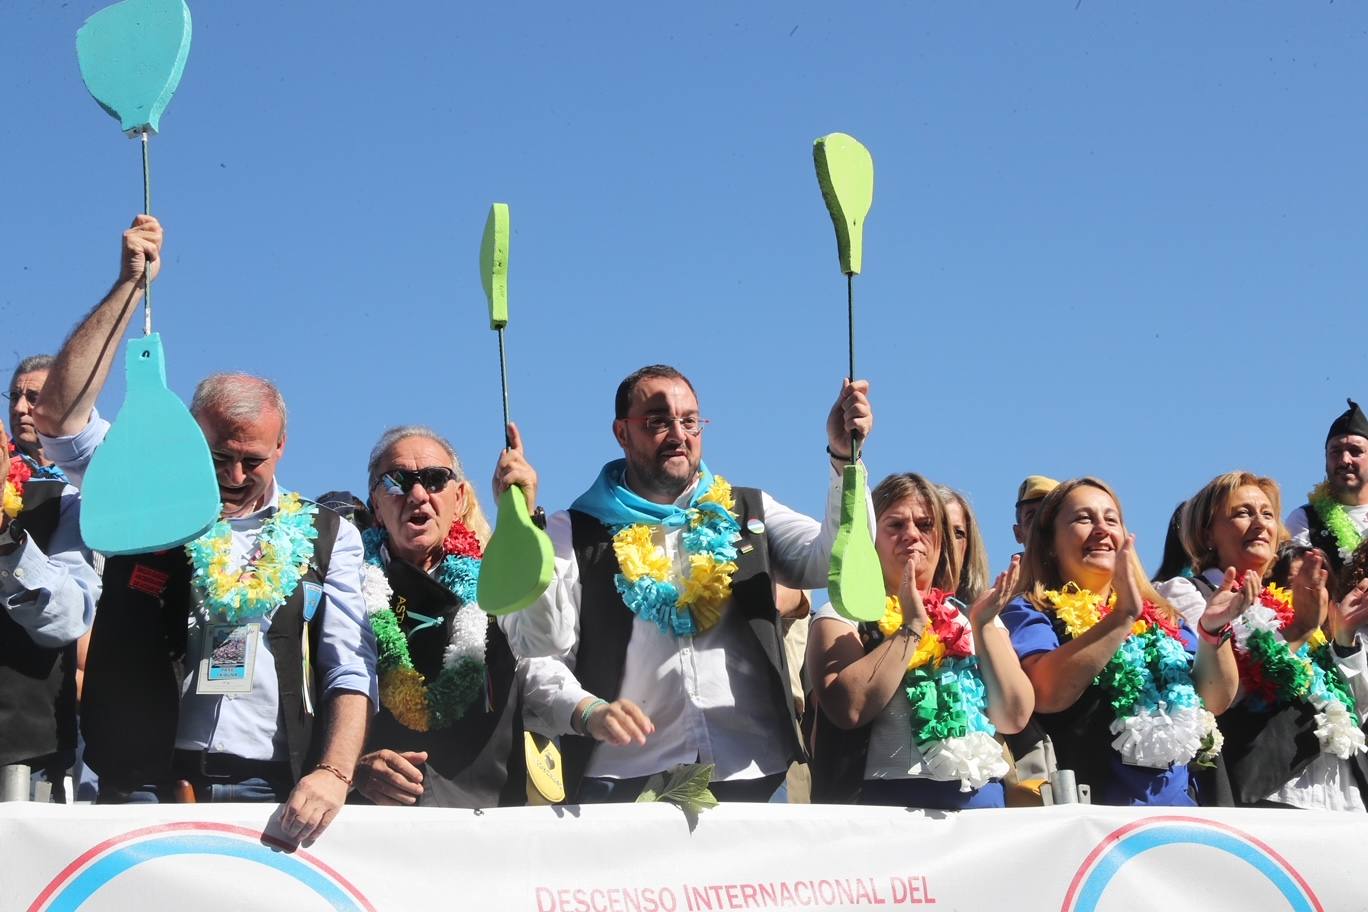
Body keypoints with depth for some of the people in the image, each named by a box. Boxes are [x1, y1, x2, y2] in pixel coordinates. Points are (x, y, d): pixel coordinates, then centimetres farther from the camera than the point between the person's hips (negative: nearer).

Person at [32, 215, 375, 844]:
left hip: (270, 794, 0)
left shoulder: (327, 538, 14)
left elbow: (352, 672, 7)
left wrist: (334, 774, -11)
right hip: (145, 785, 0)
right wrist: (130, 287, 5)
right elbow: (58, 415, 5)